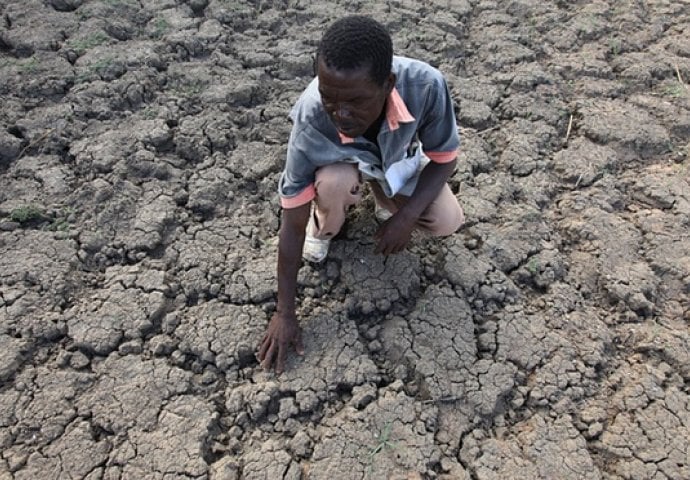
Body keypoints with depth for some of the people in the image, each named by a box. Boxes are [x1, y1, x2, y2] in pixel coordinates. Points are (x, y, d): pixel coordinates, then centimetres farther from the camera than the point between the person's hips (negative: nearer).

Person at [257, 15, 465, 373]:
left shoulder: (425, 85, -38)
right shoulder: (310, 117, -39)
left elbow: (444, 157, -18)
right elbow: (292, 220, -31)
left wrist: (407, 215, -31)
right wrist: (284, 313, -25)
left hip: (399, 158, 2)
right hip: (342, 161, -1)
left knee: (448, 222, -17)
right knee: (334, 181, -35)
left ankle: (385, 199, 15)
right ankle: (323, 227, 1)